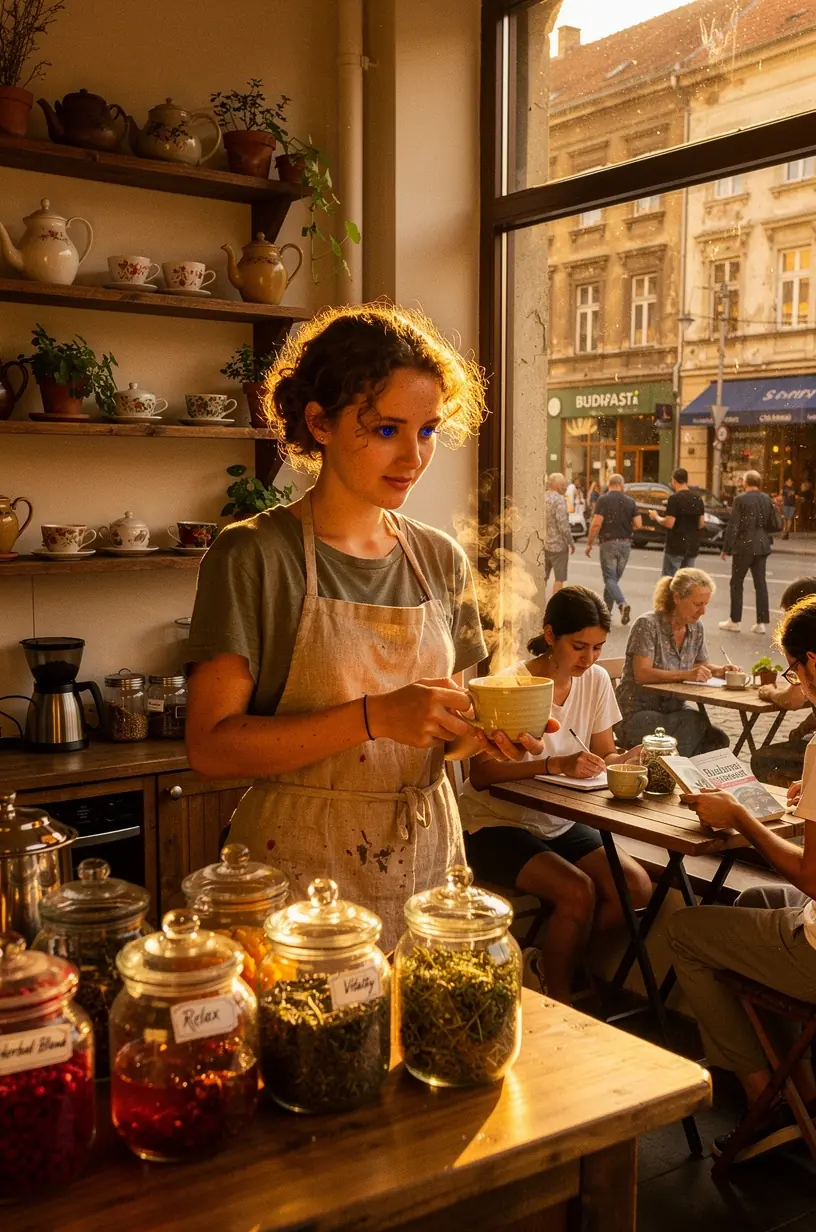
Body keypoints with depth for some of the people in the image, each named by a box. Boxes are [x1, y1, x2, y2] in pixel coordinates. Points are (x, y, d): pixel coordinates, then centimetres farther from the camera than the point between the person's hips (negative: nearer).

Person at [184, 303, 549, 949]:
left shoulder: (441, 560, 5)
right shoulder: (254, 556, -11)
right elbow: (212, 744, -16)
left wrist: (480, 734, -8)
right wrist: (373, 717, -24)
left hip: (428, 859, 5)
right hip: (299, 871, -4)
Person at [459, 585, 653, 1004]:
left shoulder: (596, 680, -1)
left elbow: (604, 755, 6)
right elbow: (480, 776, -26)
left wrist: (629, 759, -18)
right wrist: (555, 765, -39)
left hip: (560, 823, 6)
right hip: (496, 824, -6)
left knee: (637, 888, -14)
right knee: (578, 891, -28)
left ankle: (545, 962, 6)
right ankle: (558, 1000, -3)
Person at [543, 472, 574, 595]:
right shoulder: (559, 500, -15)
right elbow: (563, 524, -20)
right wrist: (570, 542, -10)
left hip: (542, 544, 7)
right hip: (557, 544, -7)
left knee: (542, 577, 14)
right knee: (559, 578, 3)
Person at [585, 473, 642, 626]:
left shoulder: (603, 500, -8)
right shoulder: (629, 501, 4)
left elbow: (597, 523, -15)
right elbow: (638, 525, 0)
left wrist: (589, 543, -5)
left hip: (609, 543, -4)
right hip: (625, 543, 4)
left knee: (610, 578, -3)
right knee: (614, 577, 15)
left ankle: (623, 604, -26)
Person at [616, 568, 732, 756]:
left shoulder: (696, 628, 7)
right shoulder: (648, 624, -15)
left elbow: (702, 666, 19)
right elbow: (642, 674, -23)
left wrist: (721, 671, -4)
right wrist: (686, 674, -32)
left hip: (675, 709, 7)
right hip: (638, 713, -7)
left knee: (717, 741, -20)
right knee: (695, 723, -31)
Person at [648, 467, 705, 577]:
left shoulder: (675, 498, -13)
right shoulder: (697, 498, 6)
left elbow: (669, 523, -18)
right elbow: (701, 524, 9)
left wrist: (656, 517, -1)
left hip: (675, 547, -6)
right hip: (692, 547, 6)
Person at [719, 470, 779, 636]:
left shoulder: (741, 499, -12)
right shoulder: (767, 499, 2)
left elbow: (733, 526, -14)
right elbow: (776, 525, 2)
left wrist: (726, 548, -8)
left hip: (744, 546, -5)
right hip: (761, 546, 5)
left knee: (736, 583, 7)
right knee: (760, 584, 9)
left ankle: (734, 621, 11)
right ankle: (762, 622, 10)